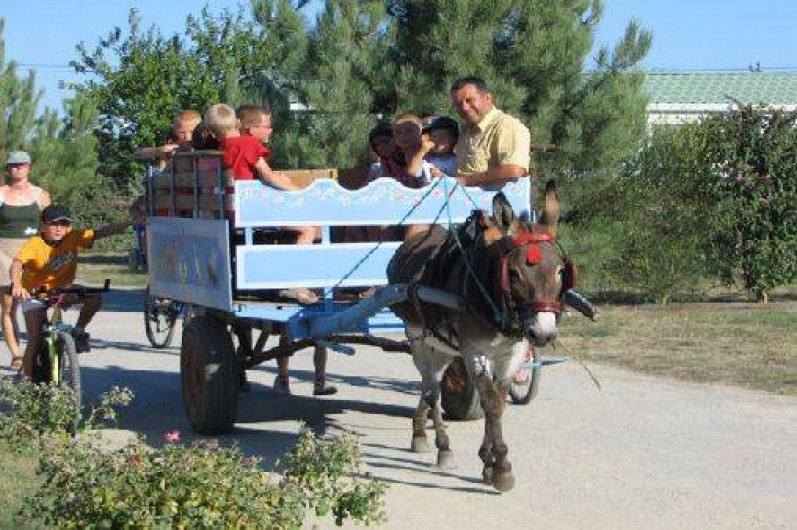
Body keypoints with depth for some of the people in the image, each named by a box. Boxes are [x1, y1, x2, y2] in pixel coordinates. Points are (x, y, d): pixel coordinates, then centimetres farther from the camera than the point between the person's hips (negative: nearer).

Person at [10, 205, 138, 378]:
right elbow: (17, 264, -43)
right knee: (35, 342, -14)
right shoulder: (34, 245, -27)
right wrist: (17, 285, -64)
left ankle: (79, 331, 4)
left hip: (61, 288, 4)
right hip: (34, 293, -4)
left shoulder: (73, 237, -15)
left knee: (95, 298, -21)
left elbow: (102, 232, -21)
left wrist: (132, 223, -33)